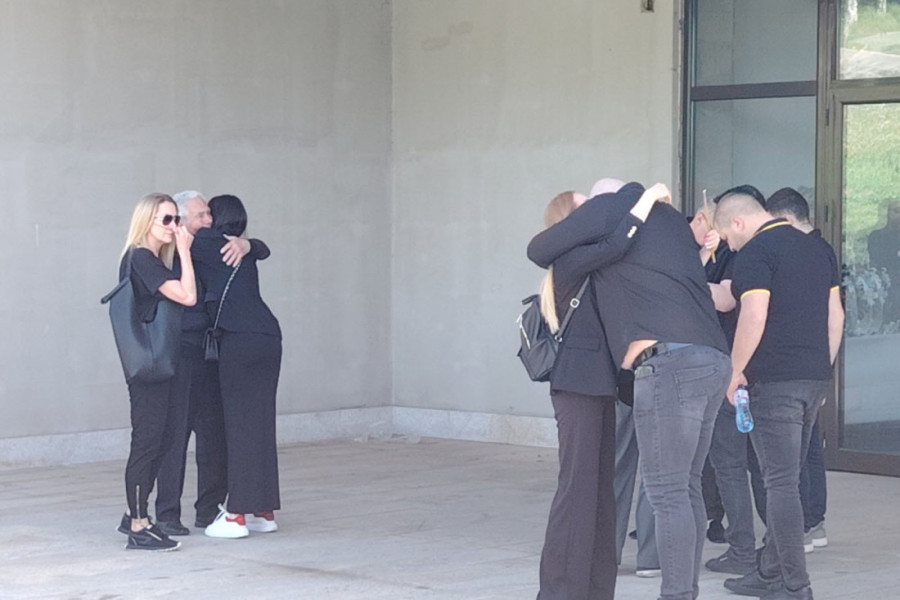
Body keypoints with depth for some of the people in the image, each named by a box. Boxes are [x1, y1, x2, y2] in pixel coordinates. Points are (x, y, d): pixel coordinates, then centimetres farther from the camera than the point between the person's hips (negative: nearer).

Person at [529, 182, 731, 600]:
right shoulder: (671, 219, 26)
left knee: (667, 492, -7)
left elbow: (538, 251, 12)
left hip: (670, 361, -8)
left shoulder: (608, 207, 5)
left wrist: (568, 260, 32)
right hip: (713, 361, 8)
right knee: (686, 489, 11)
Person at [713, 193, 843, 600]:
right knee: (786, 478, 15)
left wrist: (736, 371, -9)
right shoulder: (818, 249, 16)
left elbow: (754, 315, -19)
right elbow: (835, 315, 16)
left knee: (781, 482, -6)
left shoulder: (755, 253, -9)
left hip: (773, 381, -8)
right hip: (815, 377, 8)